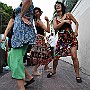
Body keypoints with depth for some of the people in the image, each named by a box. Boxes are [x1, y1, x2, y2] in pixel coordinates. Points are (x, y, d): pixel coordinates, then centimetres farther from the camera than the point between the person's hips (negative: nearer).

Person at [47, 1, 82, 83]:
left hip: (71, 38, -2)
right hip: (61, 39, 2)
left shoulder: (68, 15, 5)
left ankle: (77, 75, -2)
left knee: (74, 56, -13)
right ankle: (54, 71, 28)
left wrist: (76, 31, -4)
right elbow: (55, 28, -7)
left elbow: (76, 23, 12)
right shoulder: (55, 19, 10)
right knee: (56, 57, 3)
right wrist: (64, 21, -15)